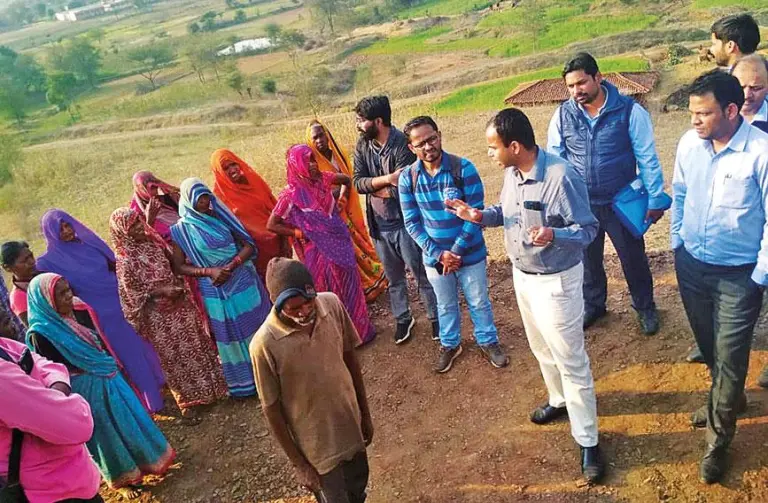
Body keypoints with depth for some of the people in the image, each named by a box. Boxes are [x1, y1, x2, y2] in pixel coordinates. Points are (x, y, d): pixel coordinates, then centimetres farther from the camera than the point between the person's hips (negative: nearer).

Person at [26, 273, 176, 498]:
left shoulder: (81, 311, -5)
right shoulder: (41, 333, -23)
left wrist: (114, 366, 15)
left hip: (107, 377, 6)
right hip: (85, 390, -6)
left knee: (129, 416, 18)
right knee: (105, 433, 11)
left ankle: (147, 458, 40)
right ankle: (123, 478, 33)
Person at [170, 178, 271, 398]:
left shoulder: (220, 216, 0)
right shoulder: (181, 229, -6)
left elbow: (248, 245, -2)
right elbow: (179, 267, -5)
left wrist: (230, 267, -17)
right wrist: (209, 271, -19)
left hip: (244, 282, 2)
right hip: (216, 292, -2)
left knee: (258, 329, 12)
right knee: (231, 336, 10)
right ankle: (245, 382, 28)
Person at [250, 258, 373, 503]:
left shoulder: (332, 304, -17)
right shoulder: (264, 344, -29)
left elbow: (350, 358, -2)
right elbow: (271, 409, -16)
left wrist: (365, 413, 7)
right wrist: (299, 464, -8)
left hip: (350, 423, 4)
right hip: (317, 445, -4)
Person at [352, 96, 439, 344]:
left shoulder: (403, 144, -19)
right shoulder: (362, 145, 0)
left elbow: (402, 190, -26)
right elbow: (357, 182, -9)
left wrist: (372, 187, -12)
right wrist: (386, 179, -24)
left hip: (405, 223, -5)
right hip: (378, 225, 5)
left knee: (422, 275, 9)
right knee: (394, 277, 19)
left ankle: (436, 319, 27)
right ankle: (403, 319, 37)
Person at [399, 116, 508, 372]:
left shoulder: (463, 168, -17)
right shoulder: (407, 178, -11)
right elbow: (412, 222, -7)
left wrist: (457, 251, -18)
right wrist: (438, 254, -15)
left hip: (470, 253, -2)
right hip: (435, 257, 2)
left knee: (479, 302, 17)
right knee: (445, 305, 22)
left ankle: (488, 342, 41)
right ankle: (449, 345, 44)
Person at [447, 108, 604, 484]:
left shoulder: (561, 176, -28)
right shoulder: (511, 172, -4)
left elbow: (588, 229, -22)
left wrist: (553, 235, -41)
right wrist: (481, 216, -8)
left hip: (556, 281, -8)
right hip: (522, 275, 8)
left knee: (570, 361, 3)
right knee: (541, 348, 25)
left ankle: (587, 442, 17)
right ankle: (559, 400, 51)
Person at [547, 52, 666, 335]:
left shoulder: (629, 111, -14)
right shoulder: (563, 115, -6)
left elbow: (647, 158, -8)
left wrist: (655, 199, -7)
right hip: (580, 205, 2)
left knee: (633, 258, 14)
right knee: (587, 259, 19)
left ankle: (645, 308, 38)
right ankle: (593, 305, 42)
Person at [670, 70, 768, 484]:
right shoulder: (689, 143, -7)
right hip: (691, 265, 5)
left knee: (730, 356, 6)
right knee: (707, 344, 24)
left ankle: (718, 439, 25)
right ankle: (725, 398, 52)